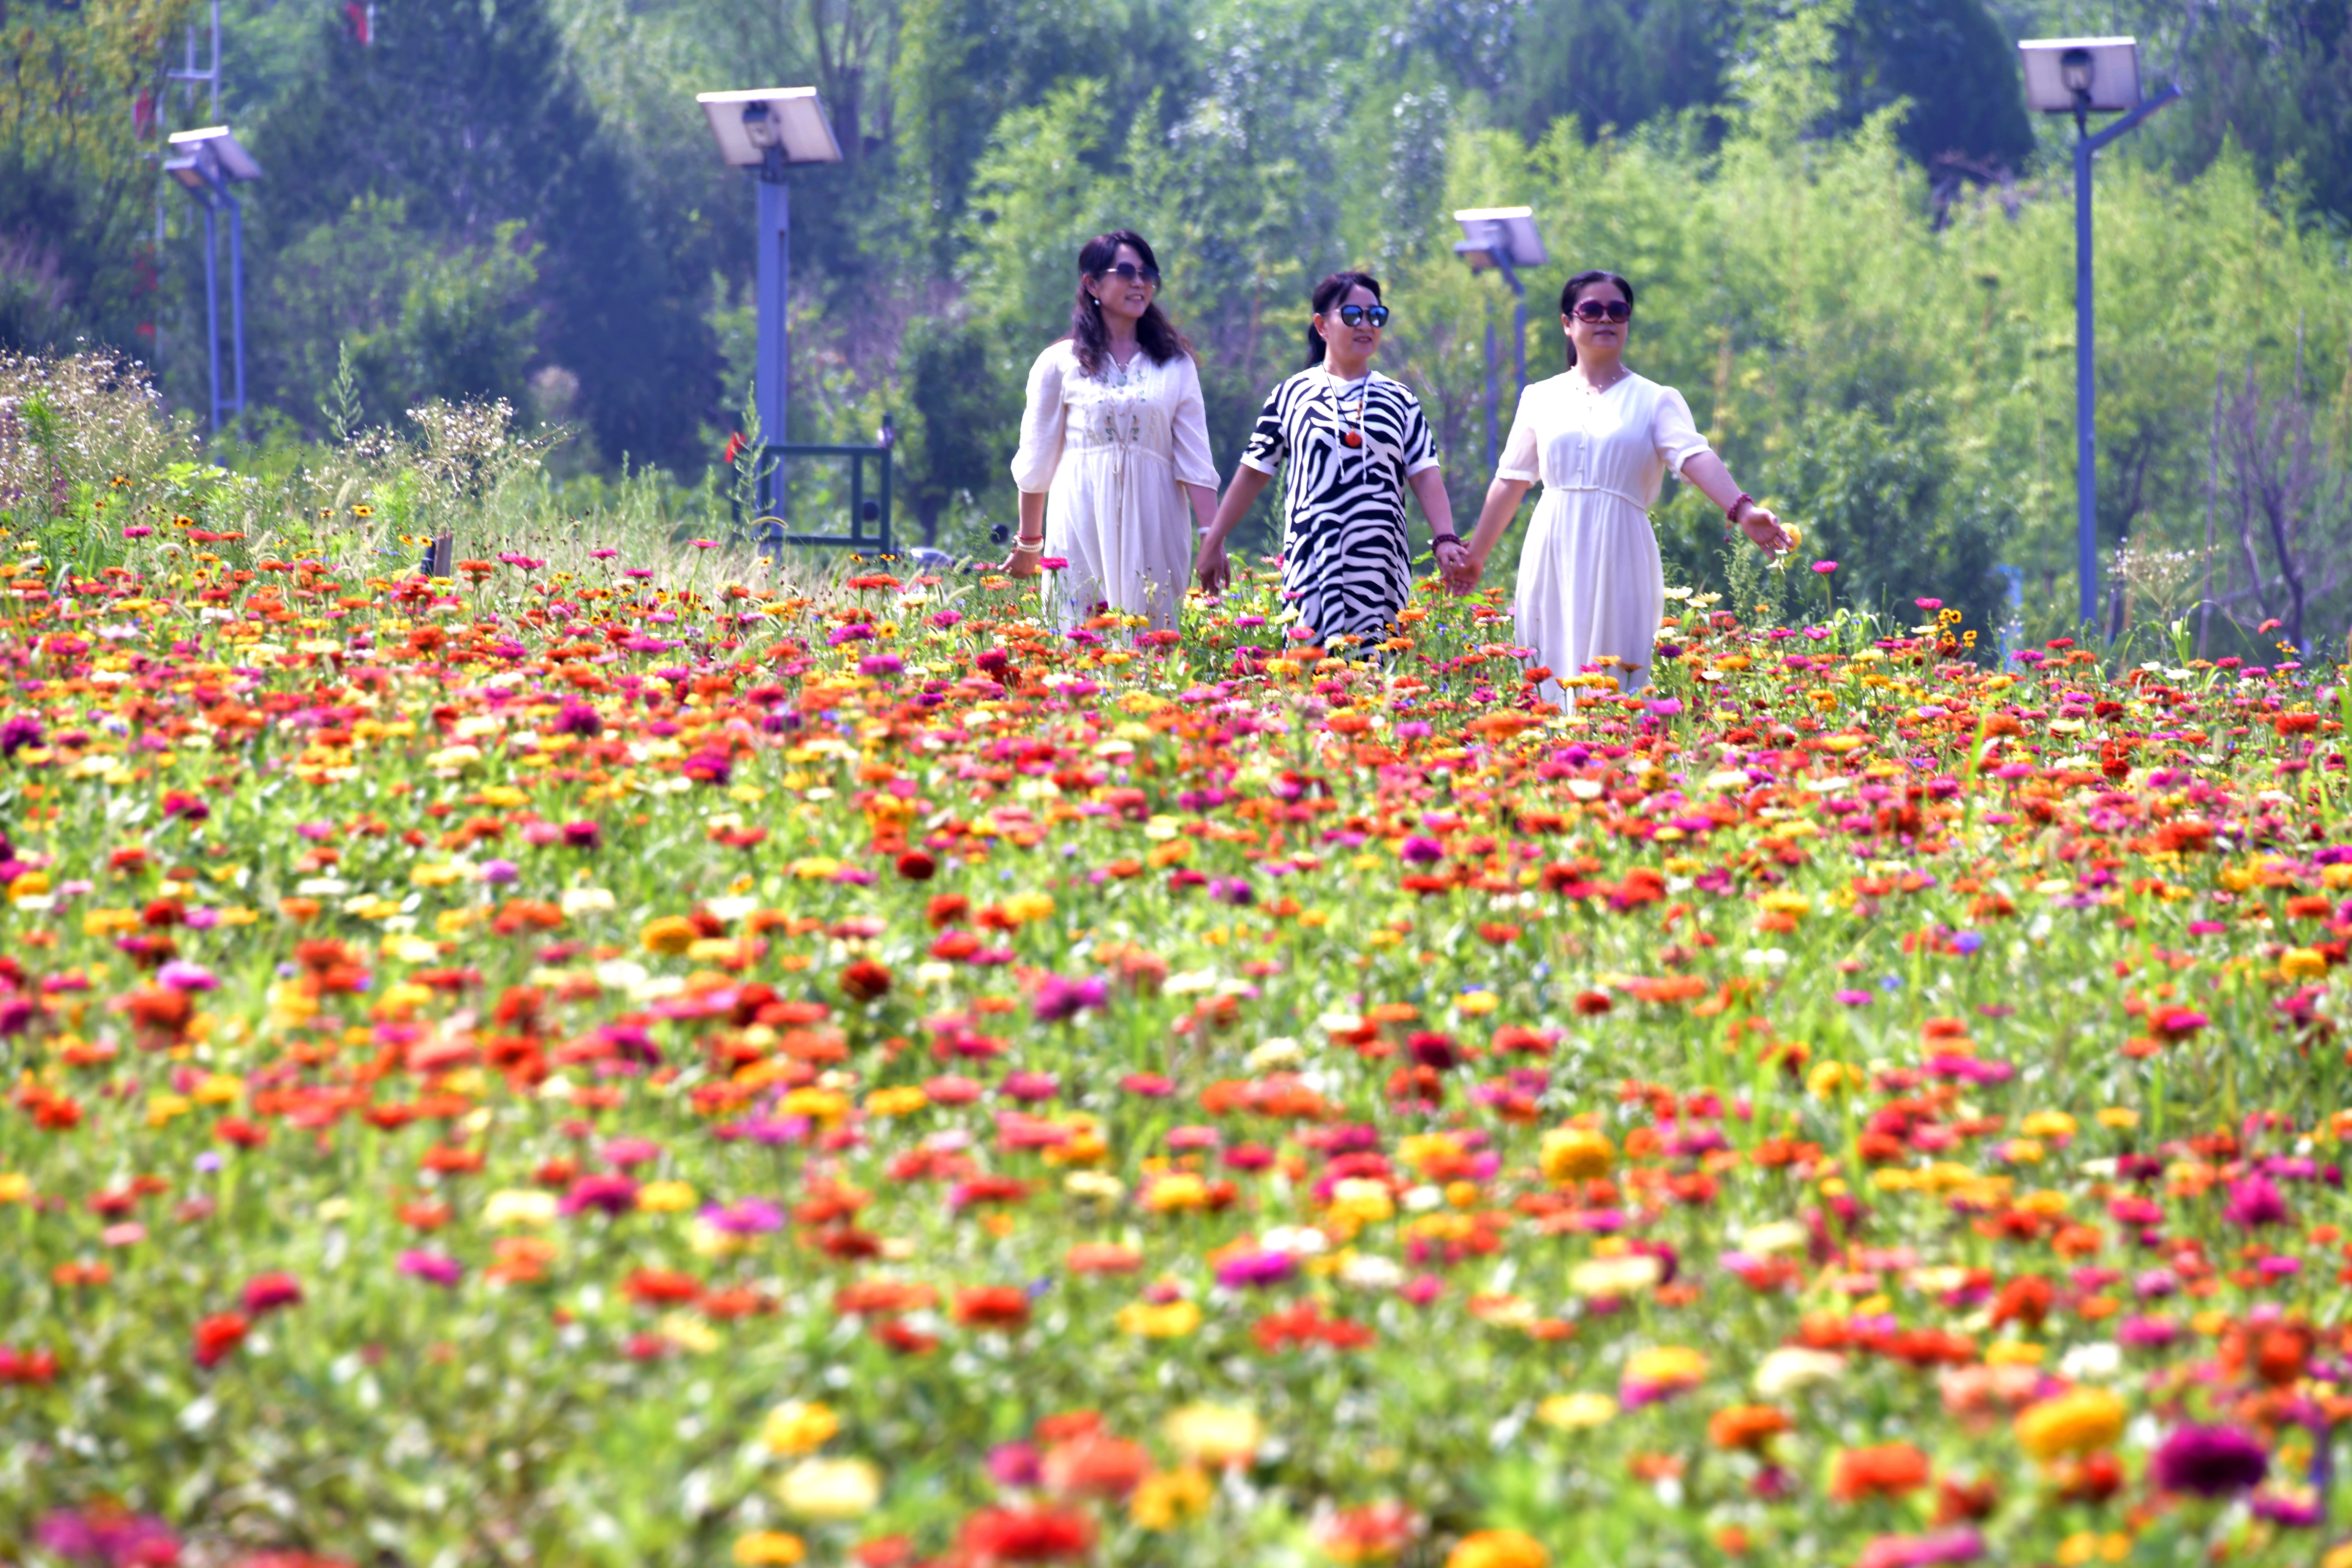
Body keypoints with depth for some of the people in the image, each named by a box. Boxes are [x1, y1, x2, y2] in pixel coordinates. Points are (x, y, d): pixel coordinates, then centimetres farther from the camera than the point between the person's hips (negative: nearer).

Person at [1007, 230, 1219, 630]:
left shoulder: (1175, 365, 9)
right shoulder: (1060, 364, 6)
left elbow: (1196, 462, 5)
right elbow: (1037, 463, 11)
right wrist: (1028, 546, 15)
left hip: (1152, 526, 1)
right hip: (1083, 529, -1)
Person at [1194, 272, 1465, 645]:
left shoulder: (1400, 401, 13)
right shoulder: (1292, 396, 9)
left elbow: (1425, 476, 6)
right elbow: (1253, 473, 11)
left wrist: (1446, 540, -9)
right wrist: (1213, 543, 10)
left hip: (1381, 569, 1)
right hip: (1313, 568, -1)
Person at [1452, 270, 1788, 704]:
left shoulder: (1655, 400, 4)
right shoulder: (1541, 399, 12)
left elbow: (1695, 457, -12)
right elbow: (1510, 481, 19)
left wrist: (1741, 509, -29)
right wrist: (1474, 556, 23)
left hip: (1619, 561, -2)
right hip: (1553, 557, 2)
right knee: (1550, 681, -1)